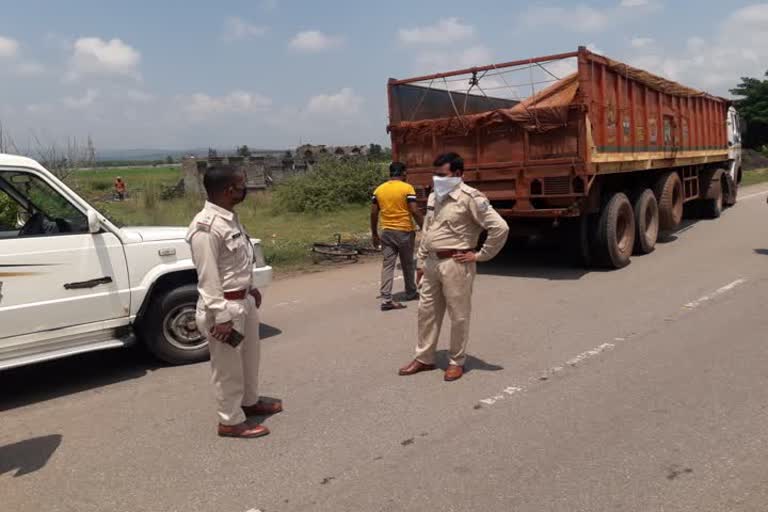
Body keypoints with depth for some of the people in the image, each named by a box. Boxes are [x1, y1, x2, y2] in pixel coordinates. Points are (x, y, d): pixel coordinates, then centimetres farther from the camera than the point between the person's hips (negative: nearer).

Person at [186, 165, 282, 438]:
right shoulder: (206, 227, -24)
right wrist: (221, 317, -22)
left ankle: (250, 401, 44)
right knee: (228, 366, 7)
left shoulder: (230, 218, 6)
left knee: (249, 356, 24)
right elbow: (208, 278, -23)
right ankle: (231, 421, 23)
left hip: (244, 300, 10)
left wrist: (250, 289, 22)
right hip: (225, 306, -9)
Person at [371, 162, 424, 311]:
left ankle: (386, 299, -6)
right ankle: (411, 293, 31)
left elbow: (373, 213, 5)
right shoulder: (407, 188, -8)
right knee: (407, 264, 14)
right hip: (404, 231, -3)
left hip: (386, 232, 3)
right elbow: (415, 211, -14)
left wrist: (374, 234, 13)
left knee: (387, 265, 2)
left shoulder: (379, 189, 5)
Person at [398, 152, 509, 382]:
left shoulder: (470, 198, -14)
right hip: (432, 262, 8)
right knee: (427, 311, 14)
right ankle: (424, 358, 27)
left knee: (459, 315, 5)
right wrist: (421, 262, 15)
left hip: (456, 264, -8)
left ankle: (457, 362, 20)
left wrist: (480, 255, -13)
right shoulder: (434, 197, 11)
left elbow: (500, 227, -19)